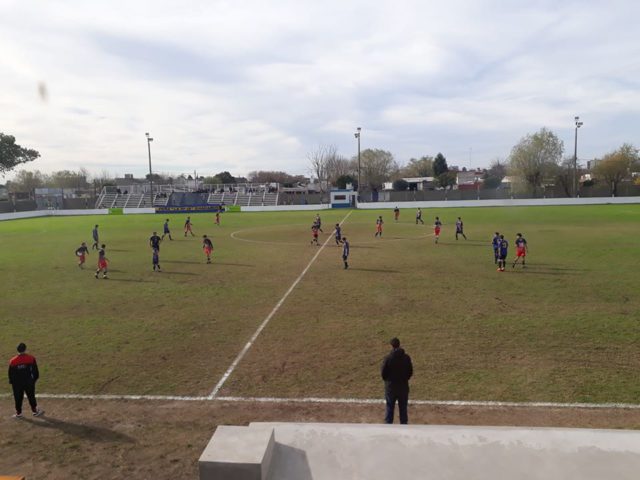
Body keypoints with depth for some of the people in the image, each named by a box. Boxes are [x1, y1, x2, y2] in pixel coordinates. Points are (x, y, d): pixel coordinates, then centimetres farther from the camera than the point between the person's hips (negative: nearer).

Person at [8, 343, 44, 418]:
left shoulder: (12, 361, -9)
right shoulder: (31, 358, -10)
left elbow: (10, 374, 0)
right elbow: (35, 371, -4)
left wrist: (12, 382, 14)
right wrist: (34, 378, 11)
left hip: (17, 384, 0)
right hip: (29, 382, 0)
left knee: (18, 398, 13)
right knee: (31, 397, 13)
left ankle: (18, 413, 21)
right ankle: (34, 411, 23)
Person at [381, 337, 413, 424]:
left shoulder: (388, 358, -15)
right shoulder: (406, 358, -6)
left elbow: (383, 373, -8)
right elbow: (410, 372, 1)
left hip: (390, 387, -2)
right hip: (403, 387, 2)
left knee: (389, 408, 8)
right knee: (403, 408, 13)